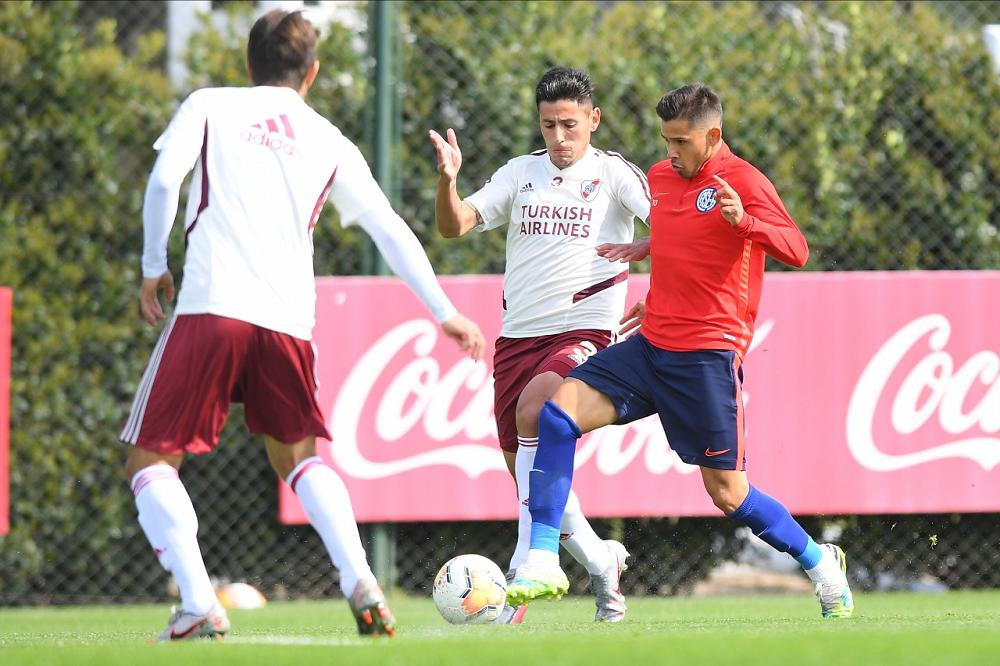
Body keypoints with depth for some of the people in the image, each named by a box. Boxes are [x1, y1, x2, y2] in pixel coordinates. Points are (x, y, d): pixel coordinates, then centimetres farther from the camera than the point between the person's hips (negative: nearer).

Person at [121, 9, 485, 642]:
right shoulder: (329, 142, 18)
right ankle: (361, 584, 2)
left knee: (152, 462, 5)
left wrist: (154, 268, 8)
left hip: (210, 306, -3)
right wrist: (444, 311, 24)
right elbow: (390, 229, 18)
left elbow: (164, 181, -4)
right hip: (289, 321, 3)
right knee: (297, 455, 23)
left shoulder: (210, 106, 11)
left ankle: (199, 605, -14)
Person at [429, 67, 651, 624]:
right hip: (518, 335, 5)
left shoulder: (614, 173, 1)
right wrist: (448, 180, -15)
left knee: (534, 408, -32)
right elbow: (454, 225, 5)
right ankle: (600, 560, 31)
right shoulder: (521, 174, 11)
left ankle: (525, 567, -32)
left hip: (584, 330, -5)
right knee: (529, 474, 6)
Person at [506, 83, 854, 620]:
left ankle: (818, 562, 22)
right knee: (559, 411, -13)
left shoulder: (742, 181, -9)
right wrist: (643, 248, 20)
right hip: (650, 347, 7)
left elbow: (797, 252, -22)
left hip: (708, 356, -6)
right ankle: (542, 563, -15)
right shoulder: (661, 175, 13)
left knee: (727, 494, -3)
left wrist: (742, 219, -36)